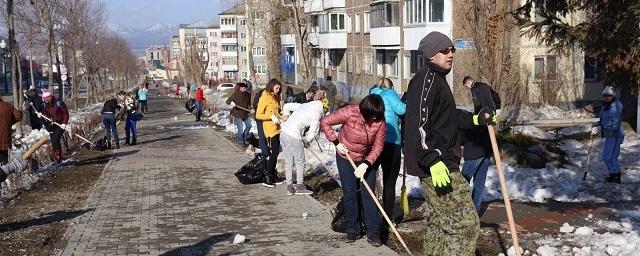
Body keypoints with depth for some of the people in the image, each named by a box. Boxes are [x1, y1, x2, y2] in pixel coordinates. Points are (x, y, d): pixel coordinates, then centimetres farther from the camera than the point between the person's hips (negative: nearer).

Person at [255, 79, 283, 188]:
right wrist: (271, 116, -23)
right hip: (269, 128, -9)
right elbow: (258, 115, -13)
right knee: (272, 153, -11)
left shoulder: (275, 98, 16)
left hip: (277, 128, 9)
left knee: (275, 153, 12)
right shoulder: (264, 98, -10)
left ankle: (272, 176, 21)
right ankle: (267, 179, -8)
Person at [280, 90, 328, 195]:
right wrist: (305, 142, 13)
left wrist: (288, 121, 26)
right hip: (294, 137, -7)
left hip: (283, 132, 7)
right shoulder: (317, 114, -5)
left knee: (288, 161, 15)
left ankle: (289, 187, 21)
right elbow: (312, 133, -5)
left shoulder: (304, 105, 15)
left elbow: (286, 106, 22)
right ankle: (300, 186, 21)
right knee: (300, 162, 11)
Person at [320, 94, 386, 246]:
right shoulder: (350, 113, -27)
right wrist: (337, 143, -19)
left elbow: (378, 146, -16)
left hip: (367, 160, 1)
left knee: (369, 195, -2)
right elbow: (325, 122, -17)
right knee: (349, 194, 2)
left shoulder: (380, 121, -21)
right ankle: (352, 230, 13)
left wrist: (365, 165, -26)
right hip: (345, 158, -1)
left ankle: (373, 232, 2)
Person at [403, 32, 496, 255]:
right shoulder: (426, 80, -15)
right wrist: (433, 162, -29)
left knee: (438, 222, 17)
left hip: (440, 162, 11)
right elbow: (418, 124, -24)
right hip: (437, 165, -11)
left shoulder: (437, 79, 19)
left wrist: (475, 119, 25)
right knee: (465, 222, -10)